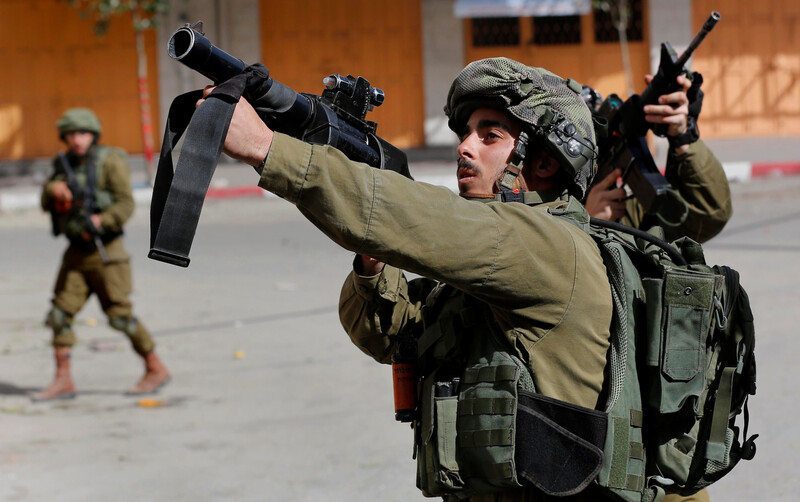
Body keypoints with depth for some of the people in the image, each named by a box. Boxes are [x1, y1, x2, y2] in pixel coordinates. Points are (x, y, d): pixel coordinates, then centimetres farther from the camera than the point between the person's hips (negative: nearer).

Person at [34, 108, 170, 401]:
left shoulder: (110, 162, -7)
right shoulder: (64, 165, 12)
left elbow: (126, 204, -15)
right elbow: (46, 203, 5)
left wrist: (101, 221, -30)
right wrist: (53, 189, -16)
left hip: (105, 252, -6)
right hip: (76, 253, 6)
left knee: (120, 315, -5)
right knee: (60, 314, 0)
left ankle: (155, 369, 8)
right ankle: (63, 381, 5)